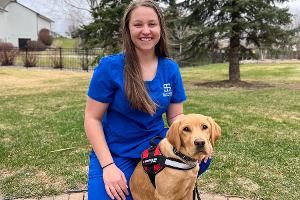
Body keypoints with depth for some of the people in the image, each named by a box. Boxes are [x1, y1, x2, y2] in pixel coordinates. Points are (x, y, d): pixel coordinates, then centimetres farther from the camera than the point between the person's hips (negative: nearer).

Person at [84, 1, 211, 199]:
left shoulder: (171, 69, -2)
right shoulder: (110, 67, -13)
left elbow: (176, 117, 3)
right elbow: (92, 119, -10)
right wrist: (108, 166, -19)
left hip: (156, 145, 4)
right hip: (114, 153, -3)